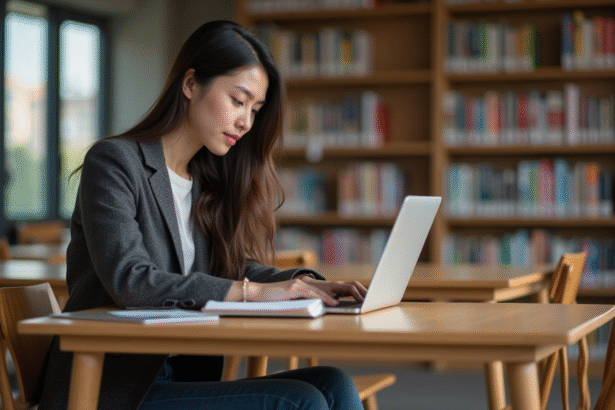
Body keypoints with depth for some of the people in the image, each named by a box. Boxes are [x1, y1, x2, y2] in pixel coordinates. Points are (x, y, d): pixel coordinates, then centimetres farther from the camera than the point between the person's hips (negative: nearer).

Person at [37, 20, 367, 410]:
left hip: (187, 375, 7)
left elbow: (238, 266, 18)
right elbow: (128, 280, -19)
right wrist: (252, 290, -24)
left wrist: (309, 284, -4)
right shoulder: (114, 161, -6)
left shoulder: (208, 180, 17)